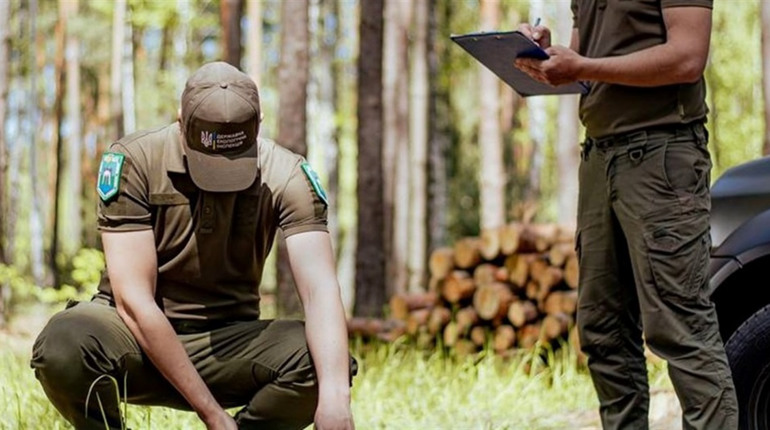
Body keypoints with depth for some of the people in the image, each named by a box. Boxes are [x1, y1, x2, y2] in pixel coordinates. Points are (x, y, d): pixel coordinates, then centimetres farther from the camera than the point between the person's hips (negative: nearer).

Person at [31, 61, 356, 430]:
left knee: (324, 361, -28)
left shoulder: (286, 176, -11)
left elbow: (320, 289, -22)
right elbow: (133, 300, -21)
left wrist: (335, 397, -41)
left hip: (227, 339, 2)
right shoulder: (133, 161, -17)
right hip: (138, 337, -1)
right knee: (64, 344, -35)